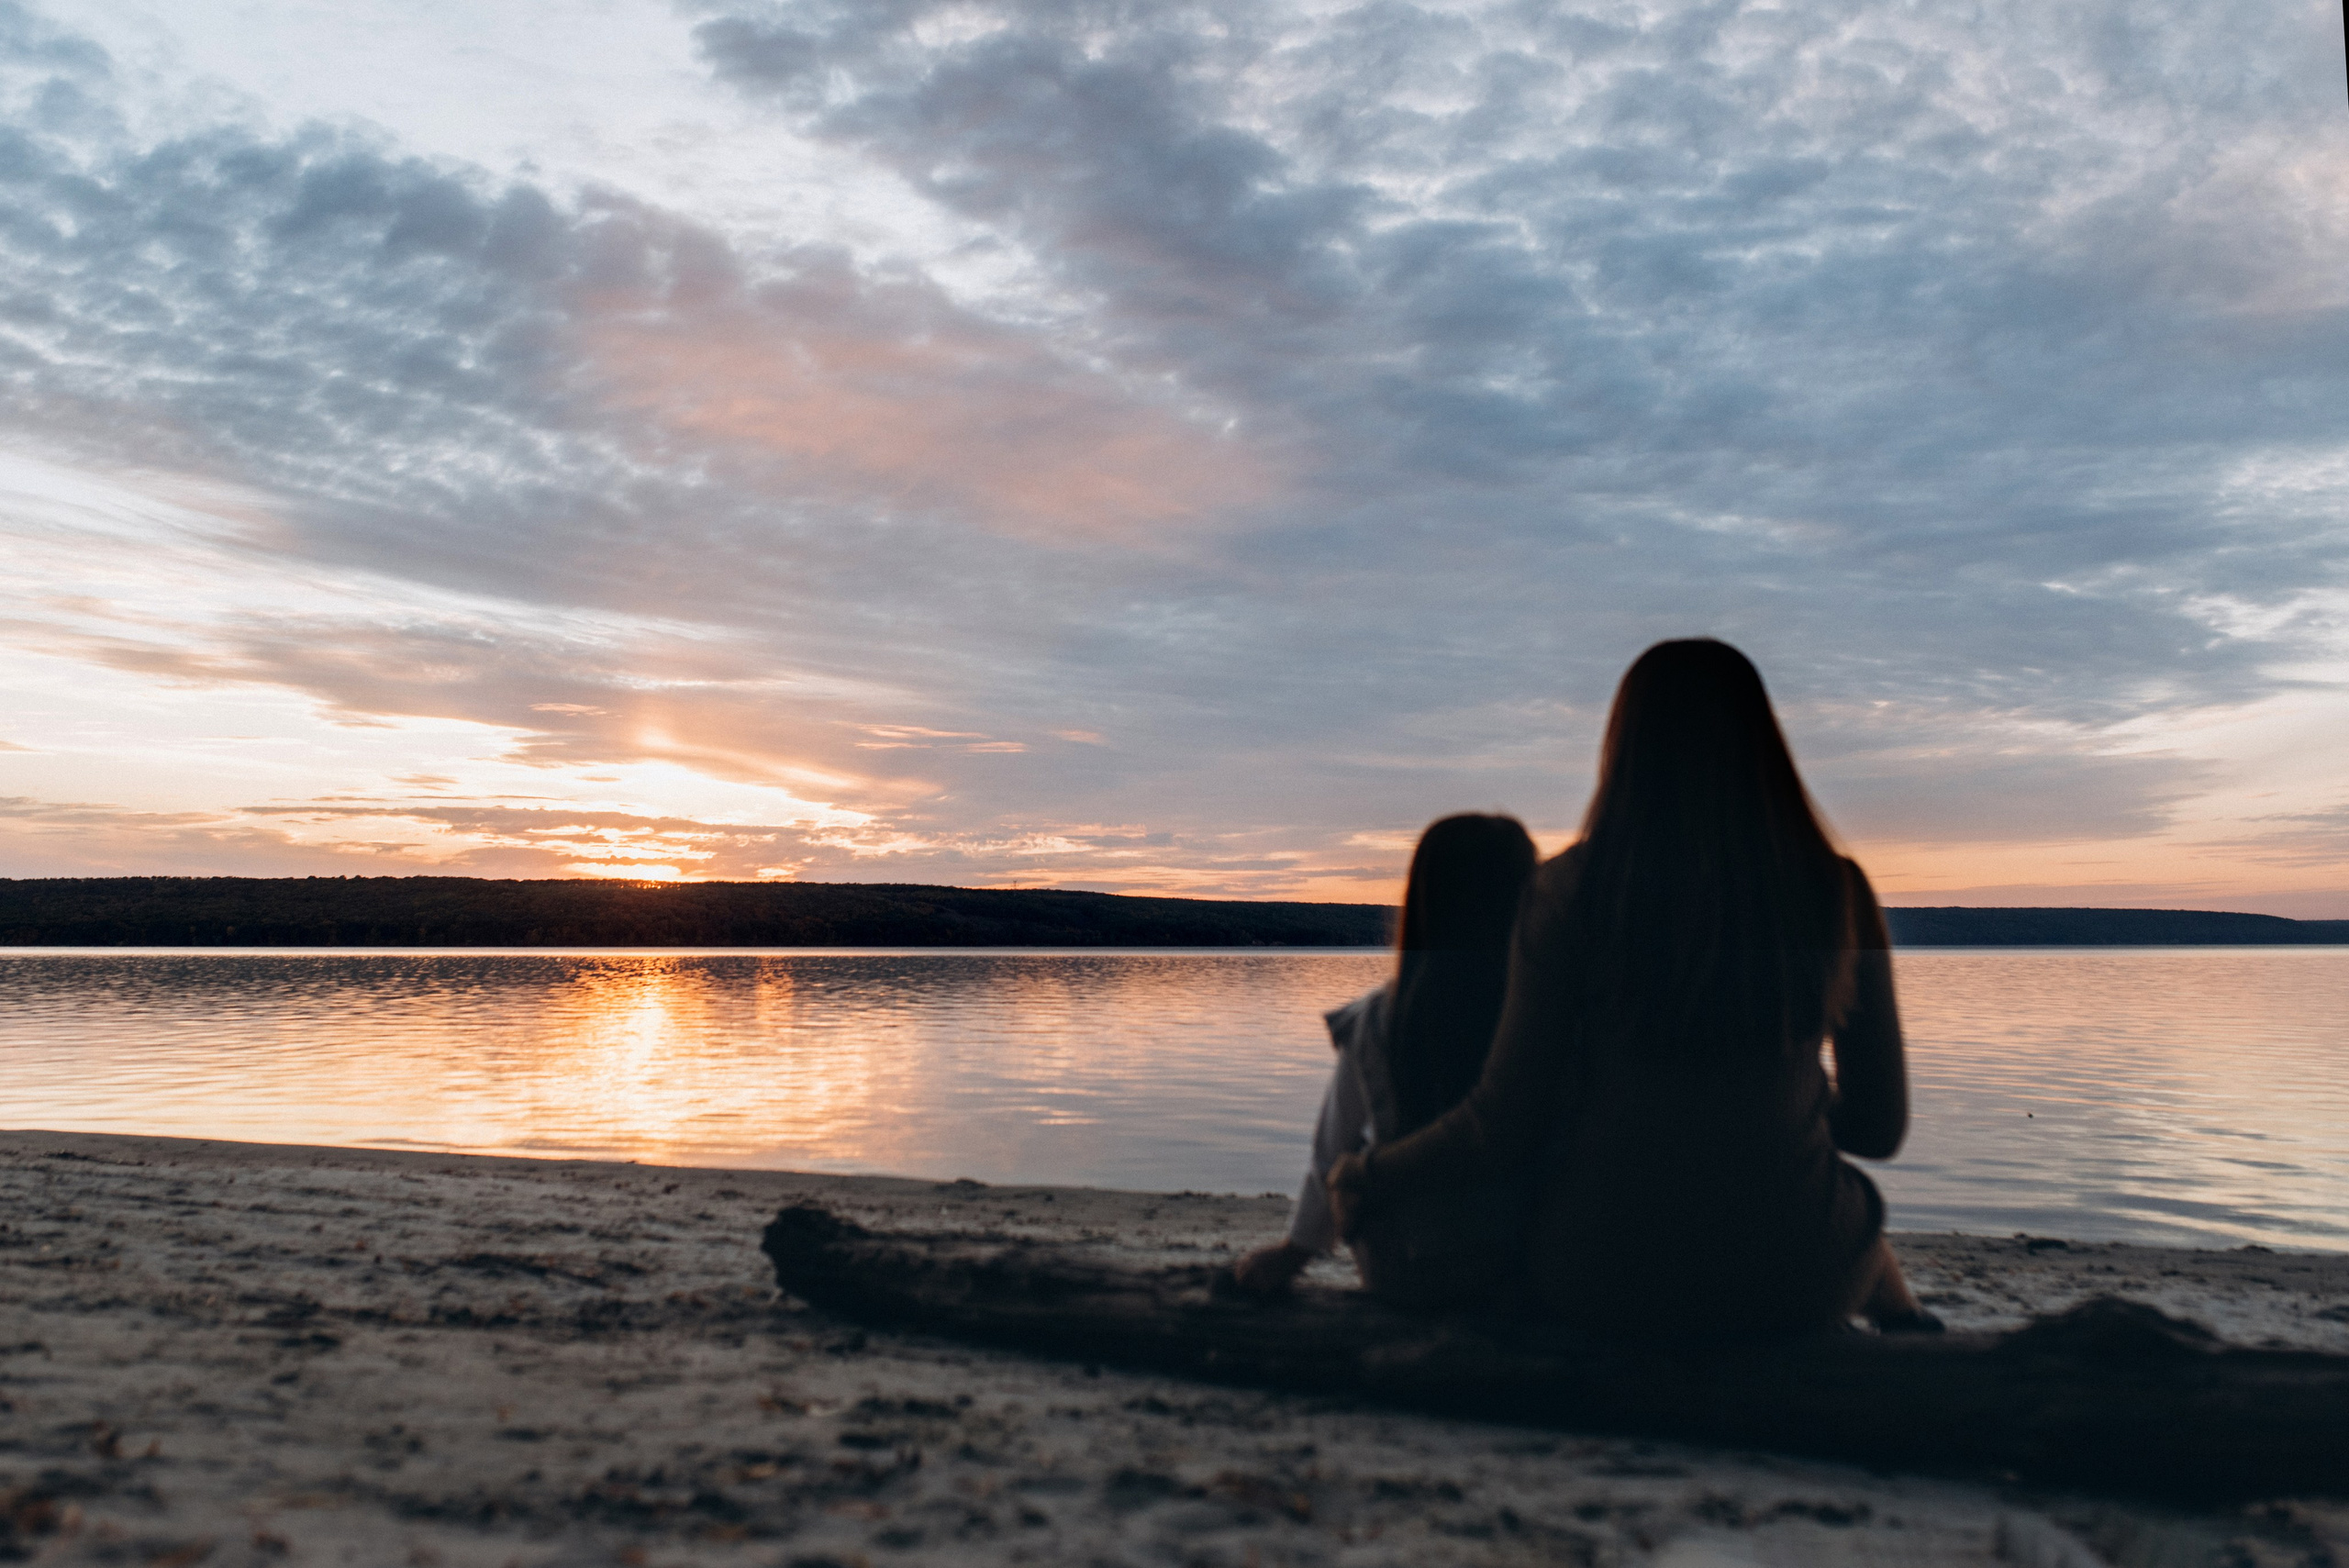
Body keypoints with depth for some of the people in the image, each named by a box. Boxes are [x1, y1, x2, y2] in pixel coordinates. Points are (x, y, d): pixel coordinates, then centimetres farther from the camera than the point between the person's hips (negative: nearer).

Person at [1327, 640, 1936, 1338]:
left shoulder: (1570, 890, -12)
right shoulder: (1836, 890, -6)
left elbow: (1505, 1123, -10)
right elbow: (1880, 1127, 1)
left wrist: (1367, 1180, 6)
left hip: (1602, 1283, -1)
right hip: (1791, 1282, 2)